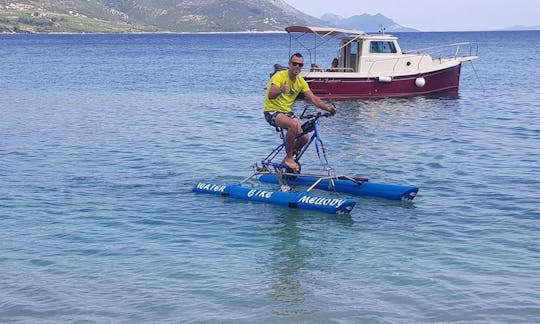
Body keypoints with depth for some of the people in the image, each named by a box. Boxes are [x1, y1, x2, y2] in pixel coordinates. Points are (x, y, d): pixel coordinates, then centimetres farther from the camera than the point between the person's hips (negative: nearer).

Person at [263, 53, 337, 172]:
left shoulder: (301, 81, 4)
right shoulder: (279, 76, -16)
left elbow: (313, 98, -1)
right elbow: (270, 95, -30)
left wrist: (328, 108, -16)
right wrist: (281, 90, -52)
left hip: (287, 112, 7)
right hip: (272, 112, -7)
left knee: (304, 138, -9)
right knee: (294, 125, -34)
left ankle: (288, 158, 17)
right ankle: (288, 158, -18)